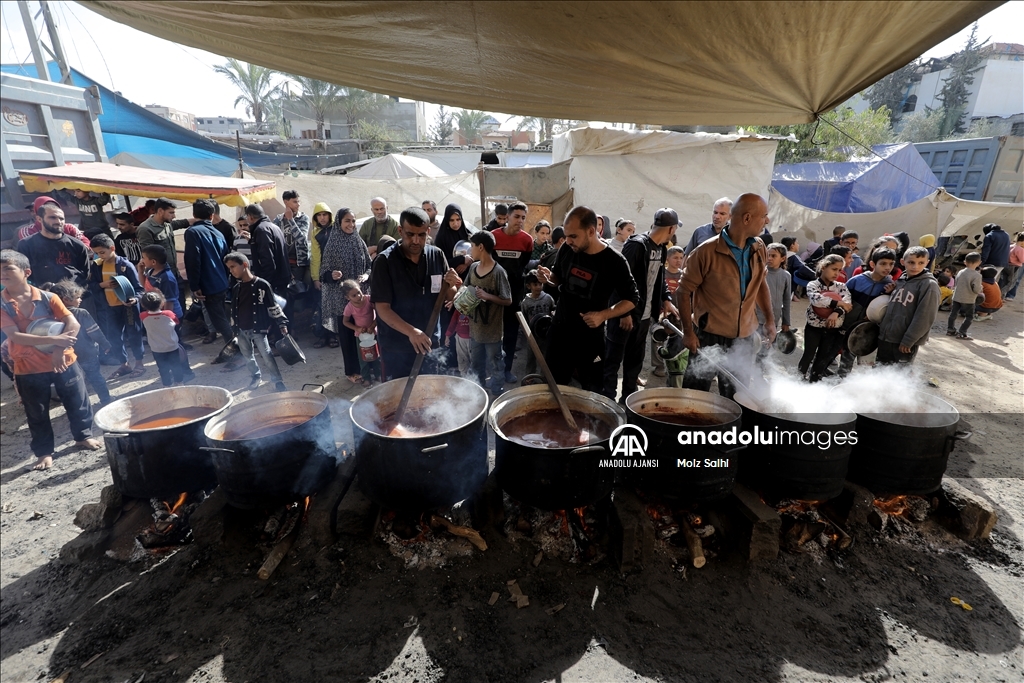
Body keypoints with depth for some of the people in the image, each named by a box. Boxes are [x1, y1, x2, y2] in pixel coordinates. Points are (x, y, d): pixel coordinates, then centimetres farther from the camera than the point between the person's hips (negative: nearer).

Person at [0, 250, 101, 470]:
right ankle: (44, 452, 25)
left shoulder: (47, 297, -5)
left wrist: (60, 349, -23)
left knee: (77, 401, 13)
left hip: (63, 361, 0)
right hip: (28, 368, 0)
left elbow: (73, 324, -11)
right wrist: (52, 340, -27)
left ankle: (83, 435, 34)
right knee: (37, 413, 11)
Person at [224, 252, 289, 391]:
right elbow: (233, 310, 16)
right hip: (241, 330, 6)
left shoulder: (262, 285, -10)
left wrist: (282, 324, -11)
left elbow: (273, 306, -8)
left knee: (267, 355, -6)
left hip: (258, 329, -6)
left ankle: (278, 381, 2)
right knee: (247, 356, 15)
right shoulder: (236, 288, 7)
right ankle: (256, 376, 34)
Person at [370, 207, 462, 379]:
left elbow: (449, 298, 3)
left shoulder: (437, 256, -4)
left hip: (430, 343, 3)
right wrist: (411, 331, -32)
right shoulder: (384, 261, -14)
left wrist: (451, 285, -19)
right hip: (396, 348, -3)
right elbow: (382, 308, -17)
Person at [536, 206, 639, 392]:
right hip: (559, 330, 3)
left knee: (592, 391, 12)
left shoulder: (614, 262, -16)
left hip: (590, 336, -3)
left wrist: (603, 315, -22)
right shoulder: (566, 249, -5)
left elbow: (632, 298, -7)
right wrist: (548, 277, -11)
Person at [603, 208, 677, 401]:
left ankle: (629, 399, 27)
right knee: (613, 360, 3)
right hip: (626, 314, -8)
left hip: (644, 316, 8)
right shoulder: (636, 245, -16)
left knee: (635, 361, 15)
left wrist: (666, 299, 6)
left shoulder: (661, 249, 10)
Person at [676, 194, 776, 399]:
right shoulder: (707, 251, -17)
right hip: (709, 336, -5)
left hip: (744, 337, 5)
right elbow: (683, 292, -12)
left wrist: (769, 319, 10)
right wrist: (688, 332, -14)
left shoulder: (759, 248, 1)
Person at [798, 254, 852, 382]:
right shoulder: (813, 284, -8)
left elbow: (848, 303, -14)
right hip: (814, 327, -3)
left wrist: (836, 312, -33)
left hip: (833, 329, 3)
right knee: (808, 355, 7)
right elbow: (816, 299, -28)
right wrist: (838, 303, -25)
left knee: (823, 359, 12)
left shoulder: (841, 286, 2)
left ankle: (813, 382, 27)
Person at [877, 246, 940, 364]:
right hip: (885, 338, 6)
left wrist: (908, 340, -16)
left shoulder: (929, 285, -9)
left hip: (905, 343, -6)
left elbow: (924, 318, -15)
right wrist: (882, 330, 9)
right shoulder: (899, 281, 9)